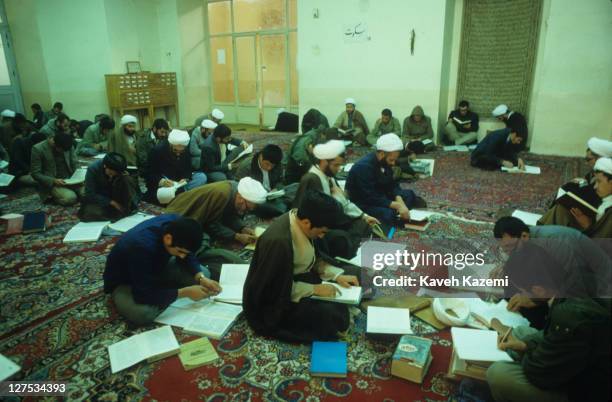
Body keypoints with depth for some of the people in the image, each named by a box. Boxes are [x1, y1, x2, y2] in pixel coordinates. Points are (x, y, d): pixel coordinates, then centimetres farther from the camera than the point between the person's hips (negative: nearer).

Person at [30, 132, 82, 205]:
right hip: (51, 183, -4)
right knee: (71, 198, -29)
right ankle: (52, 196, 2)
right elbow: (35, 173, -10)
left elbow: (74, 165, 8)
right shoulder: (38, 149, -13)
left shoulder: (68, 145, 0)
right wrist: (53, 181, -23)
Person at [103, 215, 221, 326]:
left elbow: (188, 256, -5)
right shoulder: (142, 247, -42)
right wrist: (185, 292, -31)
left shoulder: (176, 224, -22)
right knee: (142, 313, -35)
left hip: (155, 268, 6)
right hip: (124, 282, -6)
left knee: (204, 273, -7)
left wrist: (201, 278, -21)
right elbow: (144, 295, -37)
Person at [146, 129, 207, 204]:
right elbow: (149, 173, -14)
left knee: (202, 177, -18)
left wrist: (185, 179, -24)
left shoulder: (185, 151, -1)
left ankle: (179, 192, -31)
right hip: (162, 184, -4)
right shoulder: (157, 150, -14)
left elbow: (188, 170, 1)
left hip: (180, 181, 5)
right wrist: (161, 181, -34)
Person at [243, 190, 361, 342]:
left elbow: (313, 259, 7)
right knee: (334, 315, -19)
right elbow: (277, 290, -26)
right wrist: (314, 289, -21)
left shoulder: (298, 219, -9)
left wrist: (337, 275, -3)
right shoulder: (278, 241, -34)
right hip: (270, 304, -9)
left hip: (291, 279, 9)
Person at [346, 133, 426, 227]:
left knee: (409, 194, 9)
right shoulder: (364, 167, -28)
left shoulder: (384, 162, -2)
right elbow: (371, 199, -30)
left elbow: (392, 185, 2)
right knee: (389, 214, -33)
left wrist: (400, 202, -17)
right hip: (362, 204, -9)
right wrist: (397, 205, -28)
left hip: (378, 196, 10)